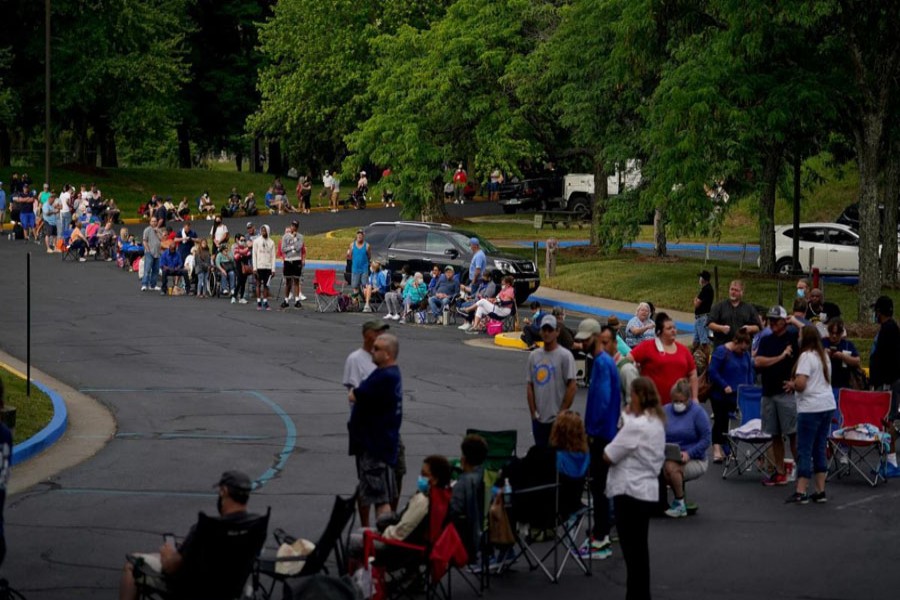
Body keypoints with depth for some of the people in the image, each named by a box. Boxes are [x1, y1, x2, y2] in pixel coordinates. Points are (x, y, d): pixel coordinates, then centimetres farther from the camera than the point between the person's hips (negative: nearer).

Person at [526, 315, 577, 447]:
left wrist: (562, 414, -12)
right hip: (538, 418, 6)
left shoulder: (565, 356, -7)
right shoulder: (534, 356, 10)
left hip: (557, 420, -6)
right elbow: (529, 385, 12)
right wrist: (533, 412, 4)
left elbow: (571, 386, -11)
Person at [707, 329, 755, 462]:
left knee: (724, 422, 8)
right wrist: (724, 386, -20)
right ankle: (717, 449, -8)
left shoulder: (745, 353, 8)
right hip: (721, 395, -5)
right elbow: (713, 371, -16)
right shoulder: (721, 352, -12)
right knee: (720, 420, -6)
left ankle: (722, 449, 14)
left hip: (738, 395, 5)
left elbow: (750, 371, 16)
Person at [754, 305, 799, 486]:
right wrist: (781, 357, -5)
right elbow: (758, 362, 2)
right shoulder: (765, 341, 14)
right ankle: (780, 473, 13)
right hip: (768, 393, 6)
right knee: (775, 435, 8)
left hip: (787, 392, -6)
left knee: (793, 434, -9)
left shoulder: (794, 338, -1)